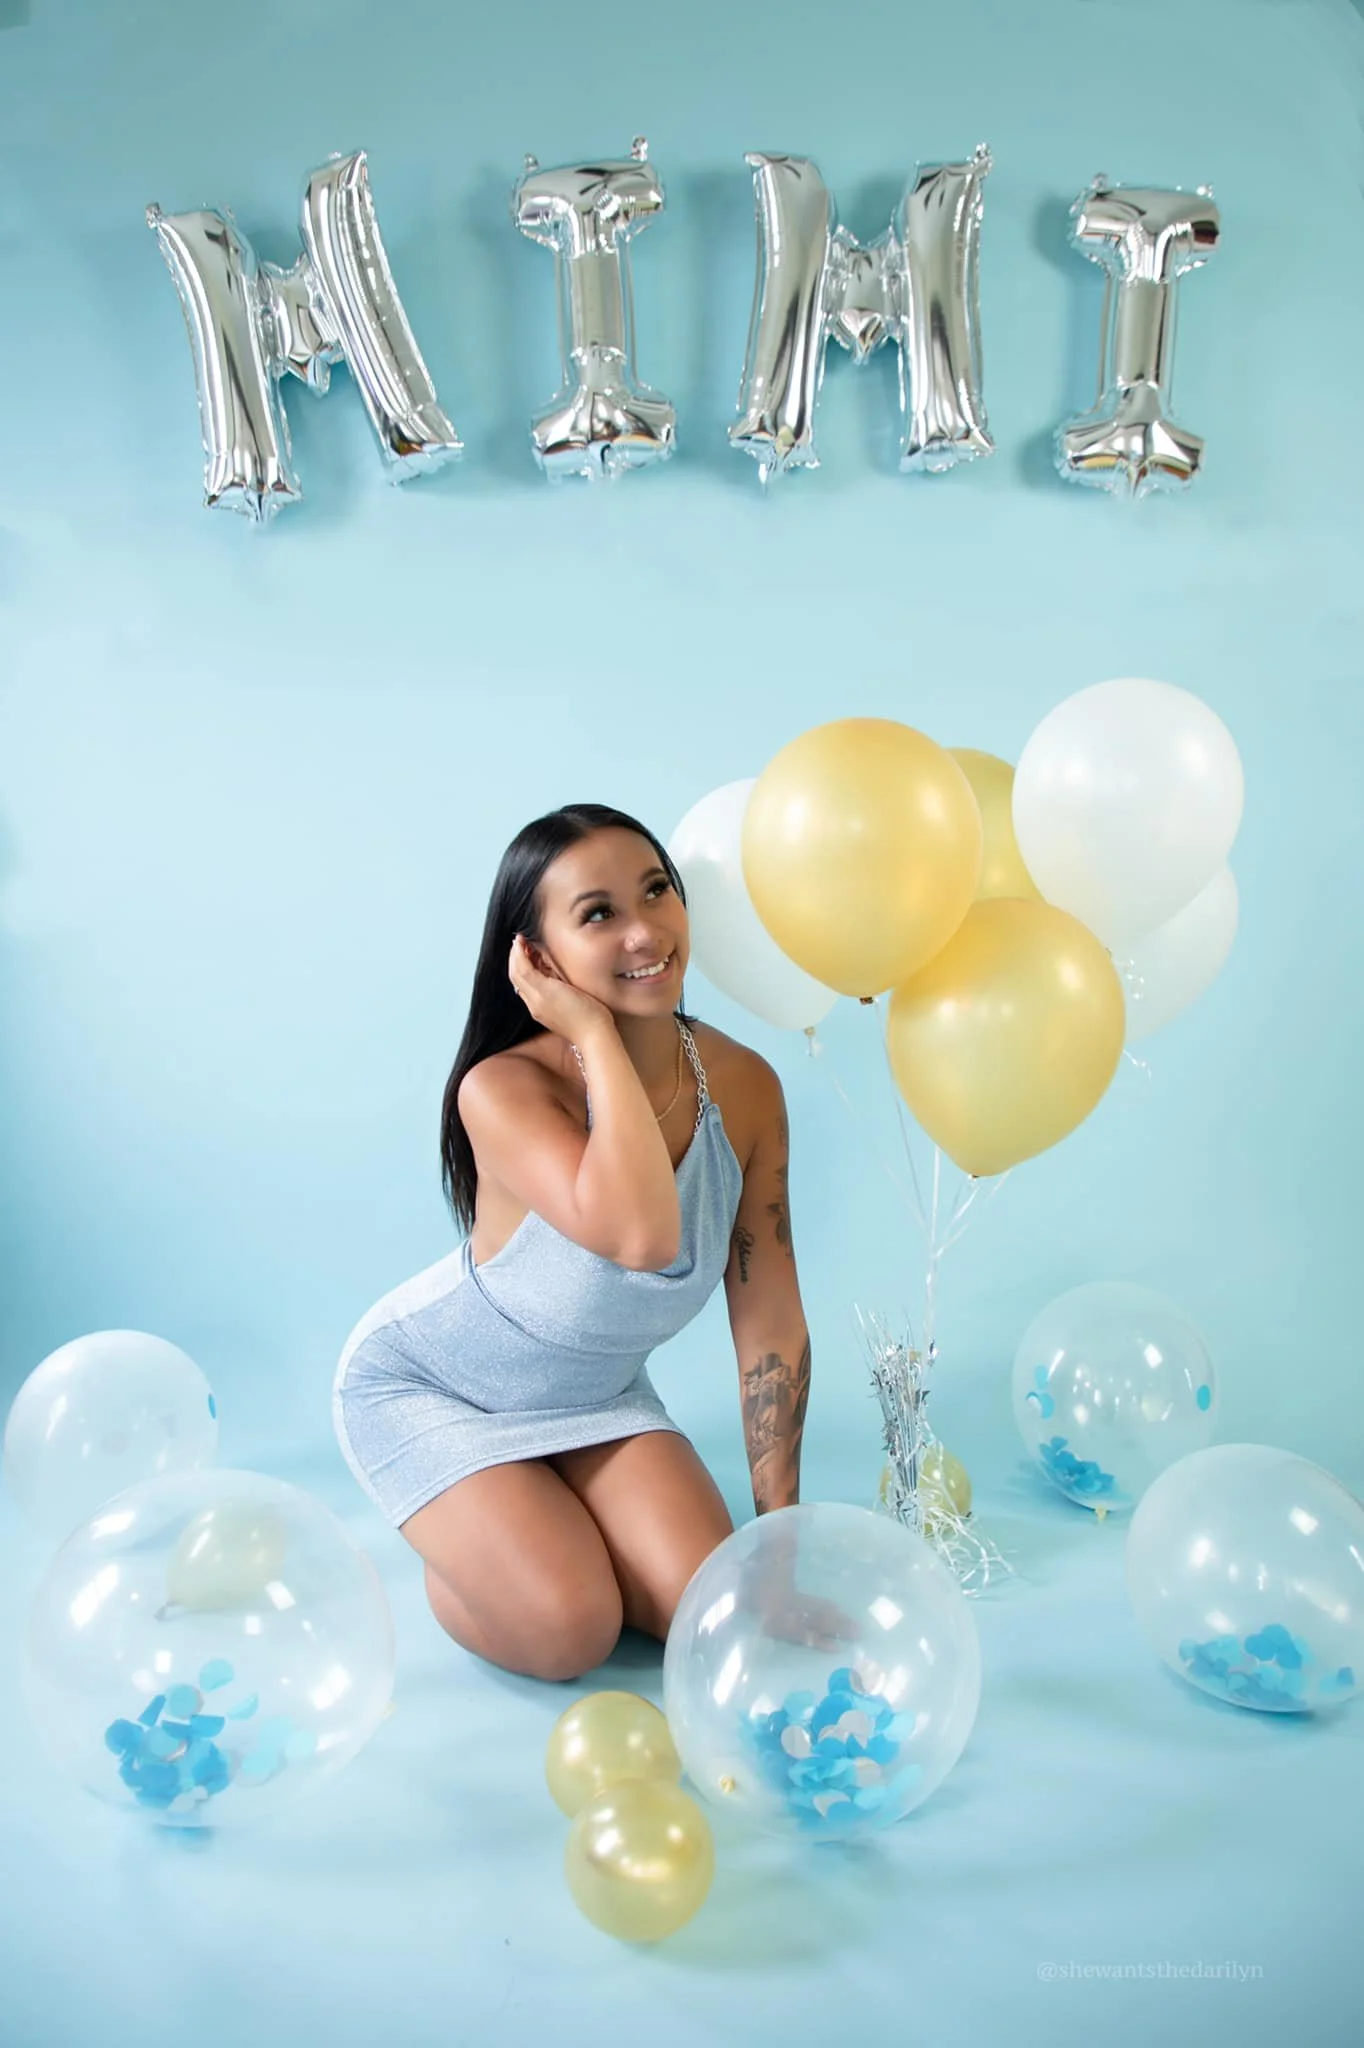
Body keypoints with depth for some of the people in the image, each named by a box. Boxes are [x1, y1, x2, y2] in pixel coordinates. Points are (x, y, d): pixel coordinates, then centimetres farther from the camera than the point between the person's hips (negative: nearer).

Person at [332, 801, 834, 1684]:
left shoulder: (743, 1085, -17)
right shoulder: (504, 1090, -32)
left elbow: (770, 1324, -12)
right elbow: (641, 1237, -51)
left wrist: (781, 1544, -10)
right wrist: (596, 1033, -40)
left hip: (595, 1394, 5)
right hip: (426, 1386, -4)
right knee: (569, 1632, -18)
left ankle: (548, 1522, 20)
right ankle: (459, 1547, 15)